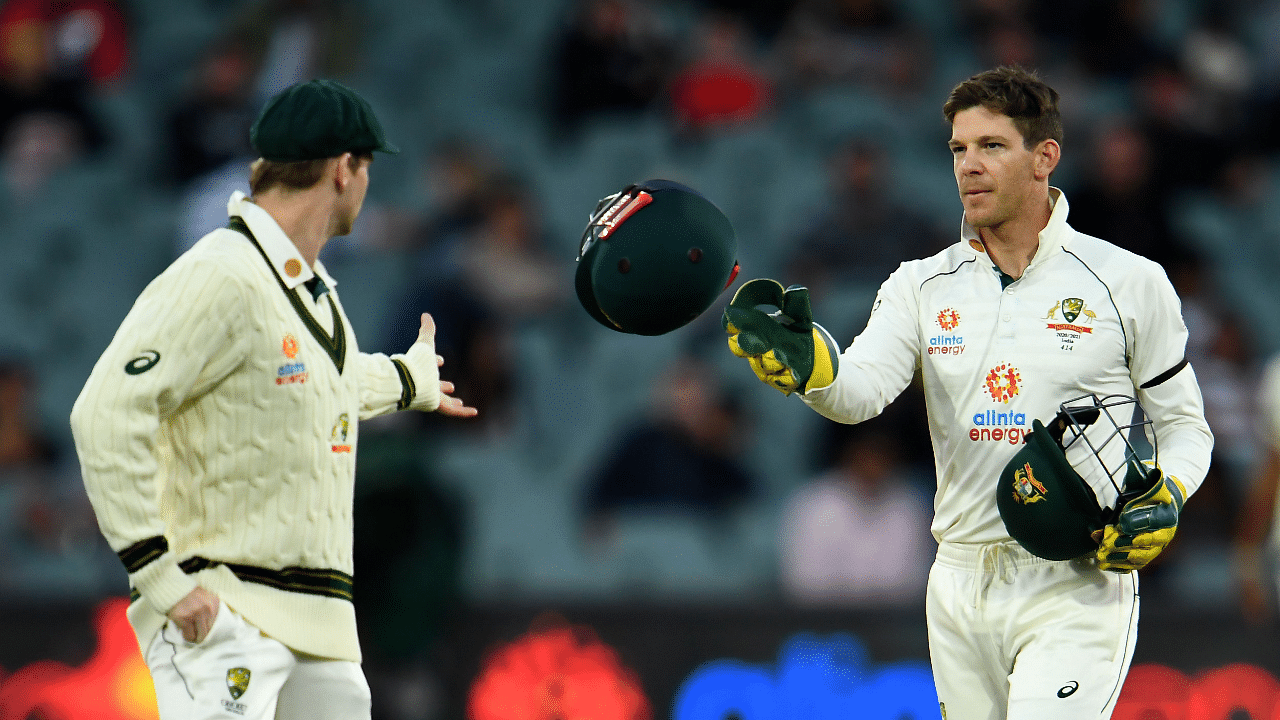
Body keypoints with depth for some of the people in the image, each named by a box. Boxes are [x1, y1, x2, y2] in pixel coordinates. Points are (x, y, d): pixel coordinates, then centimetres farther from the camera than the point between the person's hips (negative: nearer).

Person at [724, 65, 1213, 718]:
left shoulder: (1130, 283, -1)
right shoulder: (923, 286, 7)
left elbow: (1182, 425, 8)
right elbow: (860, 390, -11)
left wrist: (1164, 500, -12)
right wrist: (809, 363, -34)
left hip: (1078, 588, -4)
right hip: (961, 586, 4)